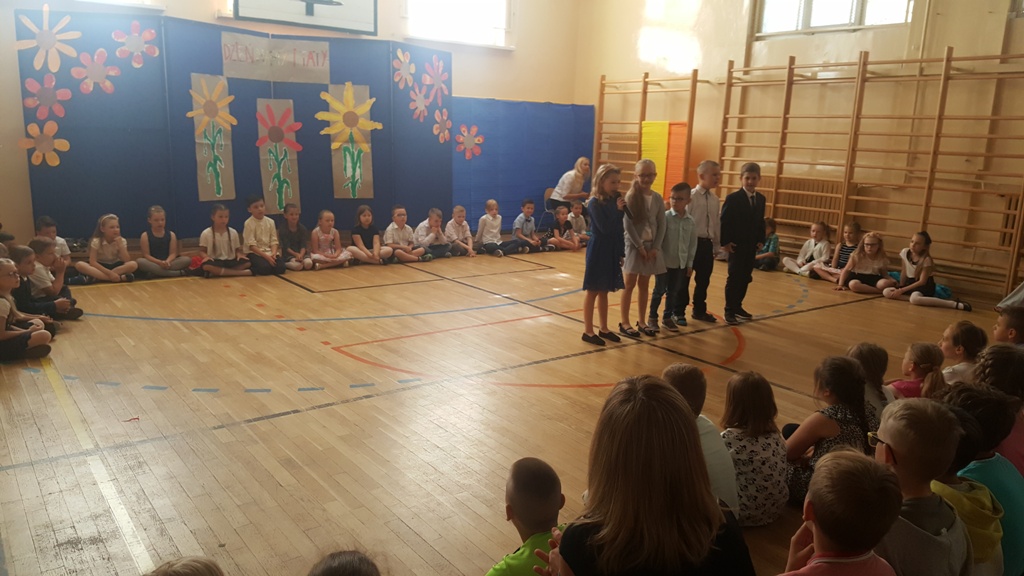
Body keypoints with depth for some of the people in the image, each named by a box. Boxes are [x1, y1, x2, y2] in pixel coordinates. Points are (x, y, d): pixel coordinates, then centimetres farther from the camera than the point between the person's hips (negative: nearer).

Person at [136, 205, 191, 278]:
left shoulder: (171, 235, 8)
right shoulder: (145, 236, 2)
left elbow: (173, 253, -2)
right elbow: (146, 255, -7)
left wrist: (167, 262, -25)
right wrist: (160, 262, -25)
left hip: (167, 262, 2)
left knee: (187, 259, -22)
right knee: (139, 261, -35)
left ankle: (156, 272, -31)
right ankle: (178, 273, -40)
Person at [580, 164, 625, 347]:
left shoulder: (615, 200, 6)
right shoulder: (595, 203, -13)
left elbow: (619, 229, 9)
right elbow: (605, 228, -22)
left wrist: (621, 252, 8)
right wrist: (618, 210, -18)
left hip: (612, 251, 7)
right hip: (598, 250, -7)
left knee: (604, 291, 14)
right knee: (592, 291, 1)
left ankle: (603, 328, 23)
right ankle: (588, 331, 9)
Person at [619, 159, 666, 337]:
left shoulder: (658, 199, 4)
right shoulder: (630, 197, -8)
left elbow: (661, 225, 3)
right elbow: (627, 224, -13)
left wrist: (655, 247, -6)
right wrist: (640, 246, -14)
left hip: (651, 246, 4)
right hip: (634, 245, -4)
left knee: (644, 285, 12)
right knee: (629, 285, 1)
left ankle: (641, 321, 21)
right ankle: (624, 323, 8)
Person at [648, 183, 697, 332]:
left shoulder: (691, 221, 1)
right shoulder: (665, 217, -10)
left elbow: (692, 244, 7)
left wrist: (690, 264, 6)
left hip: (681, 264, 4)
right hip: (665, 262, -4)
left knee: (673, 292, 13)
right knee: (659, 290, 5)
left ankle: (667, 317, 26)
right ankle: (652, 317, 18)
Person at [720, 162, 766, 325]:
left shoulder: (761, 199, 10)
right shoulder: (733, 198, -10)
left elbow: (761, 222, 13)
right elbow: (724, 221, -12)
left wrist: (761, 240, 4)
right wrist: (725, 242, -16)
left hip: (751, 246, 6)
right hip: (736, 245, -6)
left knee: (745, 278, 12)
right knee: (734, 278, -3)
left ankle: (737, 306, 25)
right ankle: (729, 311, 5)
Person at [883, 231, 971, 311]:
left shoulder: (926, 260, -19)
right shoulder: (904, 252, -4)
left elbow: (922, 281, -20)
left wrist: (902, 290, -21)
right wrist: (900, 288, 5)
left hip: (925, 286, -6)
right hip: (910, 283, 6)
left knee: (914, 299, -41)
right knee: (886, 292, -18)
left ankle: (955, 304, -38)